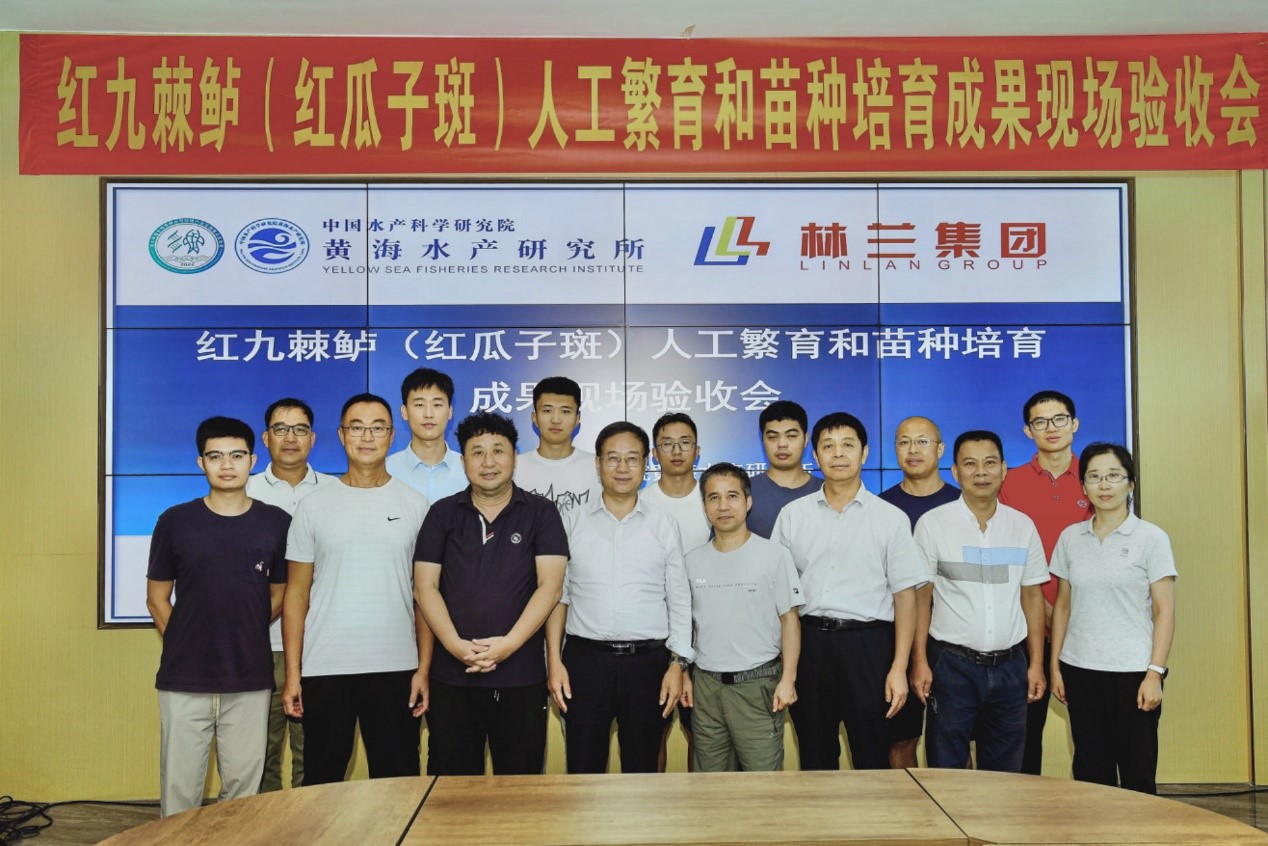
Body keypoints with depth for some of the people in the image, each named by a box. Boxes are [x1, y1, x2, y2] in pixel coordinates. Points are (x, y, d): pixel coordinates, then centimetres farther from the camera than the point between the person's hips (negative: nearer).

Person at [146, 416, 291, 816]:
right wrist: (185, 648, 4)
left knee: (243, 788, 8)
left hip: (250, 683, 0)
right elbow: (157, 598, 7)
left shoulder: (277, 523, 1)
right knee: (179, 790, 7)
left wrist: (244, 638, 7)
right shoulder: (175, 521, 0)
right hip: (183, 682, 0)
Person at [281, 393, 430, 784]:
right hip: (324, 670, 0)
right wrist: (292, 674, -1)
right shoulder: (314, 506, 3)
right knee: (322, 782, 10)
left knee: (397, 781, 7)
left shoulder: (415, 505, 4)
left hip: (395, 668, 0)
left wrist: (424, 668, -2)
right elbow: (296, 594, 4)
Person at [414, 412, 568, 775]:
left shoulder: (541, 513, 3)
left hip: (521, 676, -1)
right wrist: (455, 645, -12)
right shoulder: (442, 514, 8)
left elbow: (549, 587, -5)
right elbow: (425, 586, 2)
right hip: (452, 675, 2)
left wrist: (509, 643, -16)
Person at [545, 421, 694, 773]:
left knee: (642, 769, 10)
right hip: (585, 658, 0)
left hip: (647, 661, 0)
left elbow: (679, 601, 6)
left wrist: (678, 664, -1)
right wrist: (554, 661, -2)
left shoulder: (664, 526, 6)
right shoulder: (572, 523, 5)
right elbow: (557, 595, 5)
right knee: (583, 770, 5)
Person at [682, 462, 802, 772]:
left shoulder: (774, 555, -4)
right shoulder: (693, 560, 6)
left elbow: (789, 620, -3)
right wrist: (683, 674, 9)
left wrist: (788, 679, -8)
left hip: (758, 684, -3)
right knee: (710, 778, 12)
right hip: (706, 684, 4)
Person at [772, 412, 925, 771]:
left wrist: (899, 667, -7)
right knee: (814, 760, 13)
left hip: (867, 643, -2)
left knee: (872, 759, 7)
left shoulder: (891, 518, 2)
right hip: (809, 642, 2)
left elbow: (905, 595, 0)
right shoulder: (792, 515, 7)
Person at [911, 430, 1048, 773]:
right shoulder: (933, 524, -4)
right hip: (952, 664, -3)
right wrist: (919, 662, -8)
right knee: (947, 770, 3)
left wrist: (1036, 663, 6)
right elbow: (920, 596, -3)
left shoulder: (1023, 526, 6)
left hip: (1009, 665, 3)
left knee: (1005, 770, 13)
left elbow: (1032, 596, 9)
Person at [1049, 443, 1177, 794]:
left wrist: (1155, 673, -10)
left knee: (1137, 774, 3)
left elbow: (1164, 611, -4)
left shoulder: (1151, 538, -3)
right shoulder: (1070, 538, 7)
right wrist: (1055, 665, 7)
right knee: (1090, 771, 9)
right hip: (1079, 670, 3)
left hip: (1131, 672, -3)